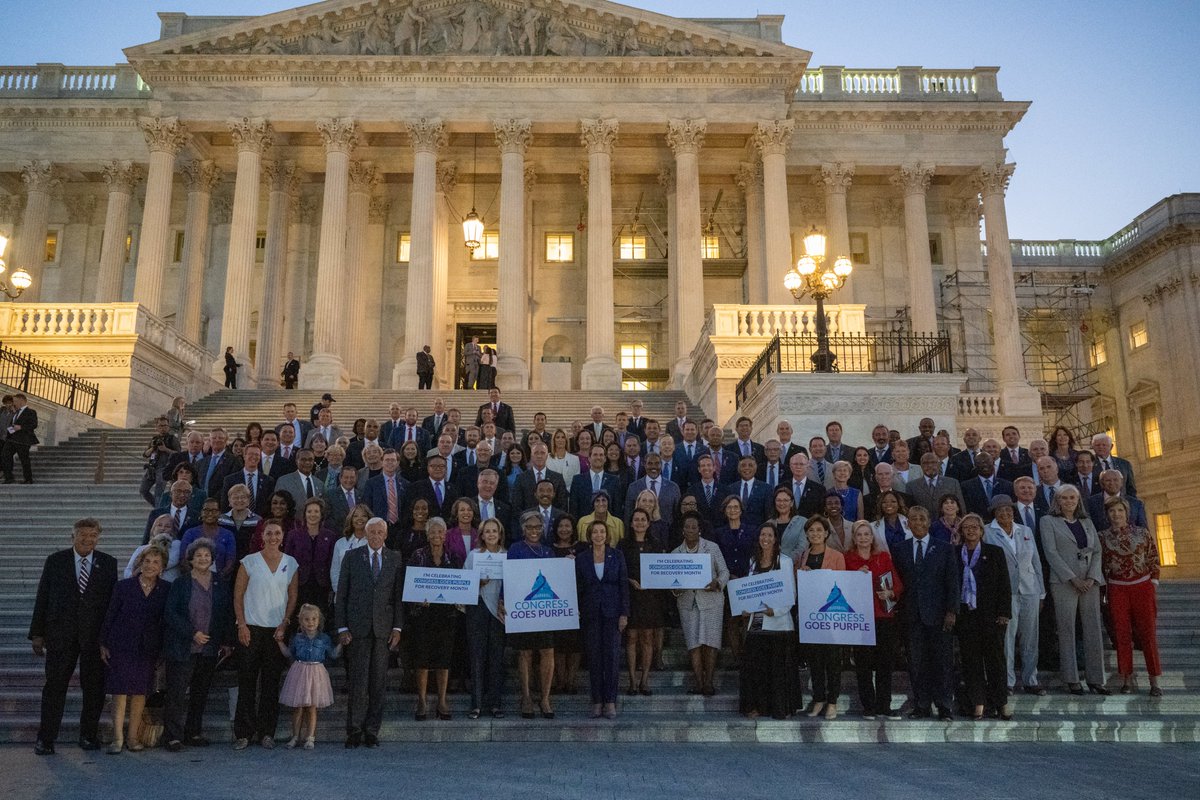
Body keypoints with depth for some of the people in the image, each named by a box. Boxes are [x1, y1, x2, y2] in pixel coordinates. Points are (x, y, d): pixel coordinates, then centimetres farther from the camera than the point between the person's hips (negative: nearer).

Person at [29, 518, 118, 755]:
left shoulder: (108, 563, 5)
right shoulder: (55, 561, 3)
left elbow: (114, 600, 5)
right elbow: (42, 599, 4)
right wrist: (37, 633, 0)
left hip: (95, 636, 1)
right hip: (60, 635, -1)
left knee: (94, 687, 6)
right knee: (55, 686, 3)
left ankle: (89, 735, 19)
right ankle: (45, 739, 13)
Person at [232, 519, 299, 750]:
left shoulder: (290, 564, 6)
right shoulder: (249, 562, 0)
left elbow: (292, 597, 9)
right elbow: (238, 595, 1)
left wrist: (284, 625, -1)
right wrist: (242, 625, -6)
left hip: (277, 631, 2)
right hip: (251, 629, -2)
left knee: (271, 683, 5)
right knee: (247, 683, 0)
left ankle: (266, 733, 13)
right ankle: (243, 733, 8)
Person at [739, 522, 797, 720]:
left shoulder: (785, 562, -2)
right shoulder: (754, 561, 13)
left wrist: (775, 610, -20)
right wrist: (746, 610, 7)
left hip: (777, 621, -4)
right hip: (756, 621, 4)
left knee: (778, 666, 0)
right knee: (753, 665, 4)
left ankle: (780, 708, 10)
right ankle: (754, 705, 14)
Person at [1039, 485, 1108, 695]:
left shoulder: (1087, 523, 18)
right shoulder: (1048, 521, 5)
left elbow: (1097, 551, 12)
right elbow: (1051, 552, -4)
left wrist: (1092, 578, -5)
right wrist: (1073, 579, -11)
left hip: (1090, 582, 4)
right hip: (1064, 582, -4)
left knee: (1094, 630, 1)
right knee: (1067, 632, -3)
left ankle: (1096, 680, 6)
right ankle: (1071, 680, 1)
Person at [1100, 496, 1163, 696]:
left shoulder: (1143, 534, 0)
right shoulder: (1102, 537, 2)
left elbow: (1154, 562, 4)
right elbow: (1101, 566, 8)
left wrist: (1153, 587, -1)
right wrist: (1104, 589, 4)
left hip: (1143, 588, -1)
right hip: (1117, 590, 1)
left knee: (1148, 633, 0)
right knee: (1122, 635, 3)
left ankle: (1154, 681, 7)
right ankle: (1128, 680, 12)